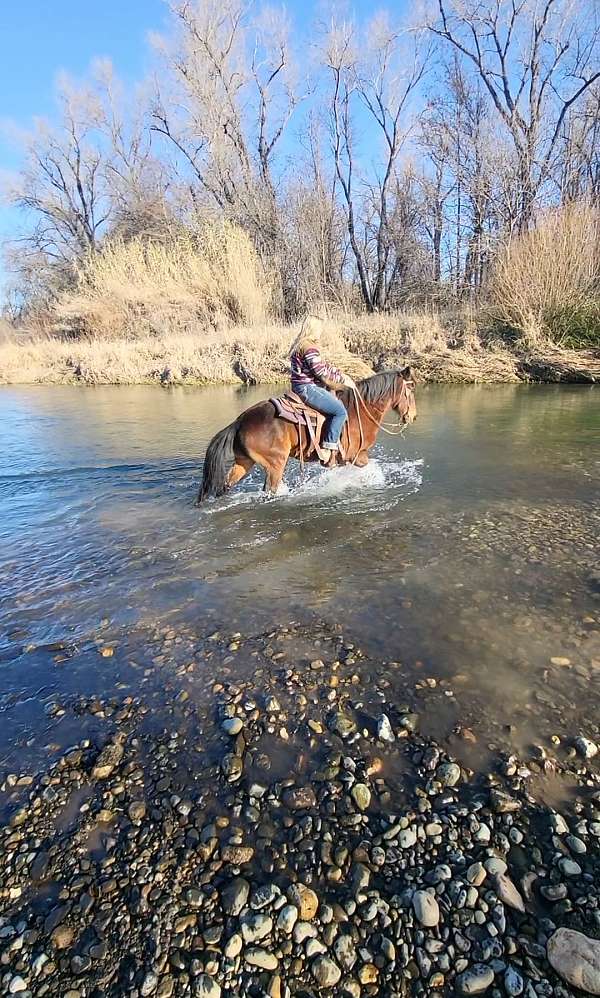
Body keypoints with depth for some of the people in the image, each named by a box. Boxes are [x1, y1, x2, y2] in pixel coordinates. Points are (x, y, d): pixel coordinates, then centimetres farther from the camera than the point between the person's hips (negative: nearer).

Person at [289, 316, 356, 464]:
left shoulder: (300, 344, 18)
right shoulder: (310, 347, -16)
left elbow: (324, 365, 21)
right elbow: (323, 372, -20)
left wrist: (341, 374, 17)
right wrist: (343, 380, -9)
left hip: (301, 387, 12)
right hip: (307, 389, -12)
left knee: (336, 400, 24)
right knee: (340, 411, -15)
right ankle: (329, 450, -16)